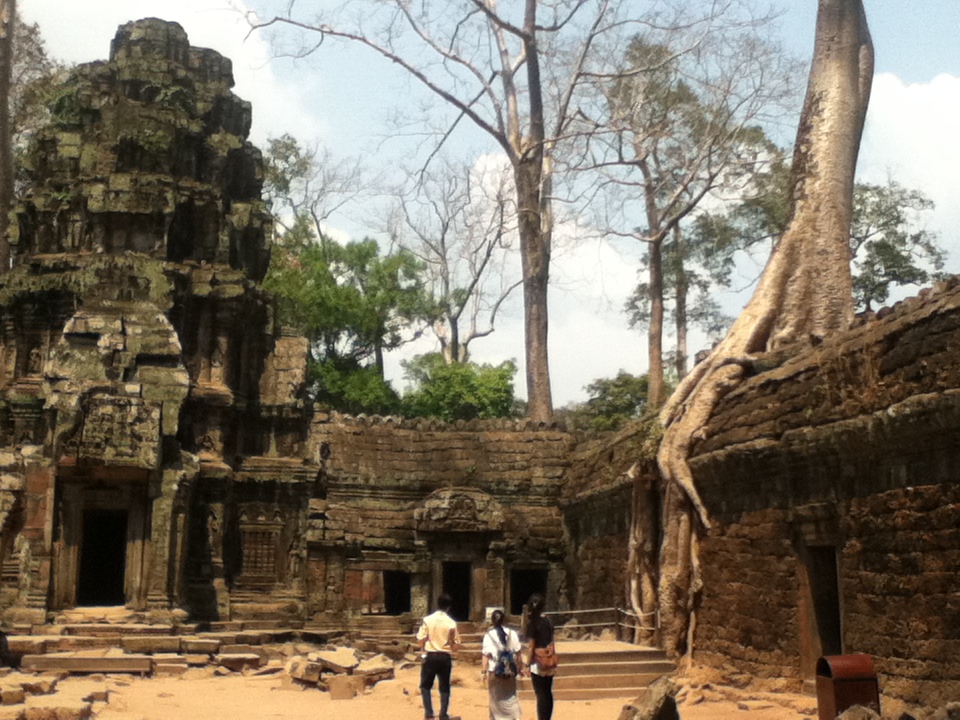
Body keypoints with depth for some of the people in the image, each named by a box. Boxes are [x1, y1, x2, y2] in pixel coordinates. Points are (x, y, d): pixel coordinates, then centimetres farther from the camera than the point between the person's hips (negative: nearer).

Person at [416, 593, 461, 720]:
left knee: (425, 686, 12)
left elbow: (420, 640, -6)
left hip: (430, 656, -1)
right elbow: (456, 644, -2)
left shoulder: (427, 620, -6)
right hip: (445, 657, 1)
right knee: (444, 687, 11)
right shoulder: (451, 623, -4)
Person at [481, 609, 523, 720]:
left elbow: (486, 656, -9)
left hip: (494, 671, -1)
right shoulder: (512, 633, -3)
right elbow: (518, 654, -1)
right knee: (511, 697, 11)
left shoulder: (488, 635, -7)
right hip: (510, 671, 1)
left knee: (496, 698, 12)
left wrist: (484, 671, -4)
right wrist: (520, 668, 9)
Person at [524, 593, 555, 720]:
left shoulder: (532, 623, -12)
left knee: (541, 695, -1)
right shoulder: (548, 621, 6)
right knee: (548, 694, 12)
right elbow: (551, 642, 12)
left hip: (538, 664, -6)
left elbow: (531, 646, -12)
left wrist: (527, 664, -6)